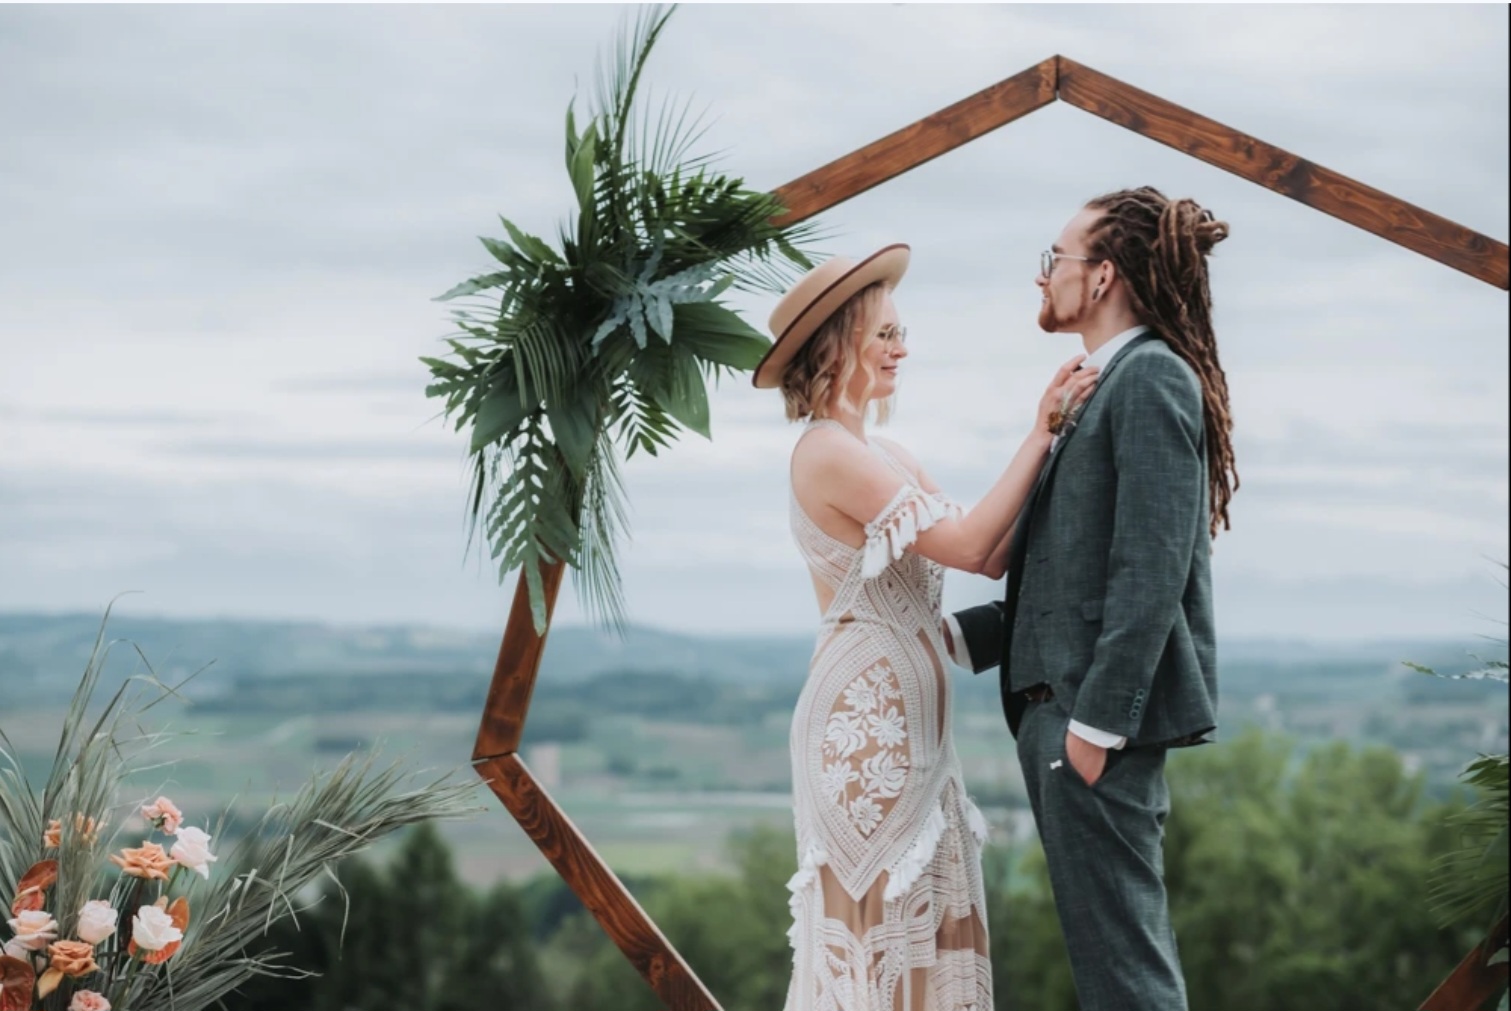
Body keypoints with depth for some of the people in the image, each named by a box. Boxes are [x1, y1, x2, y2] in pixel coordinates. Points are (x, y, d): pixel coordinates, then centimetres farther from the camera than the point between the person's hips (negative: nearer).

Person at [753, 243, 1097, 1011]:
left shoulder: (885, 456, 14)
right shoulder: (828, 452, -14)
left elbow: (995, 556, 6)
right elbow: (965, 545, -19)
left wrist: (1054, 436, -1)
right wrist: (1041, 433, -13)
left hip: (903, 724, 9)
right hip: (867, 722, -9)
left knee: (927, 927, 11)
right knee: (878, 921, -3)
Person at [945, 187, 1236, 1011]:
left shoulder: (1151, 378, -11)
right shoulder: (1103, 386, 18)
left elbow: (1151, 570, -18)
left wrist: (1097, 719, -21)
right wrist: (959, 636, 14)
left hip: (1100, 711, -10)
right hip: (1058, 704, 10)